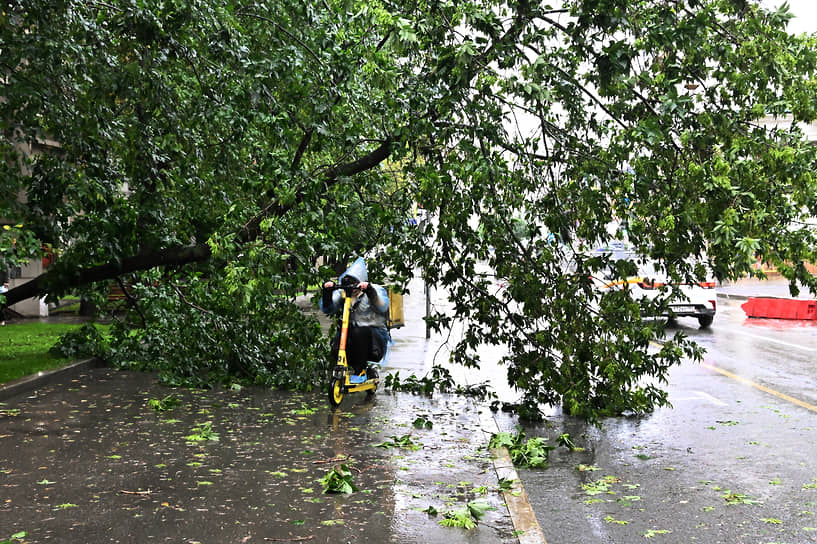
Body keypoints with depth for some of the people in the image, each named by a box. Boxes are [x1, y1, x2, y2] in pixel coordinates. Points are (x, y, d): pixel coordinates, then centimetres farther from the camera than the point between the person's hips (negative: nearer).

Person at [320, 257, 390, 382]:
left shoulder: (375, 290, -2)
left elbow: (383, 307, -22)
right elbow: (327, 309, -1)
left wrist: (370, 291, -38)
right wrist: (327, 292, -20)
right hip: (351, 334, 4)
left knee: (360, 331, -37)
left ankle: (361, 372, -18)